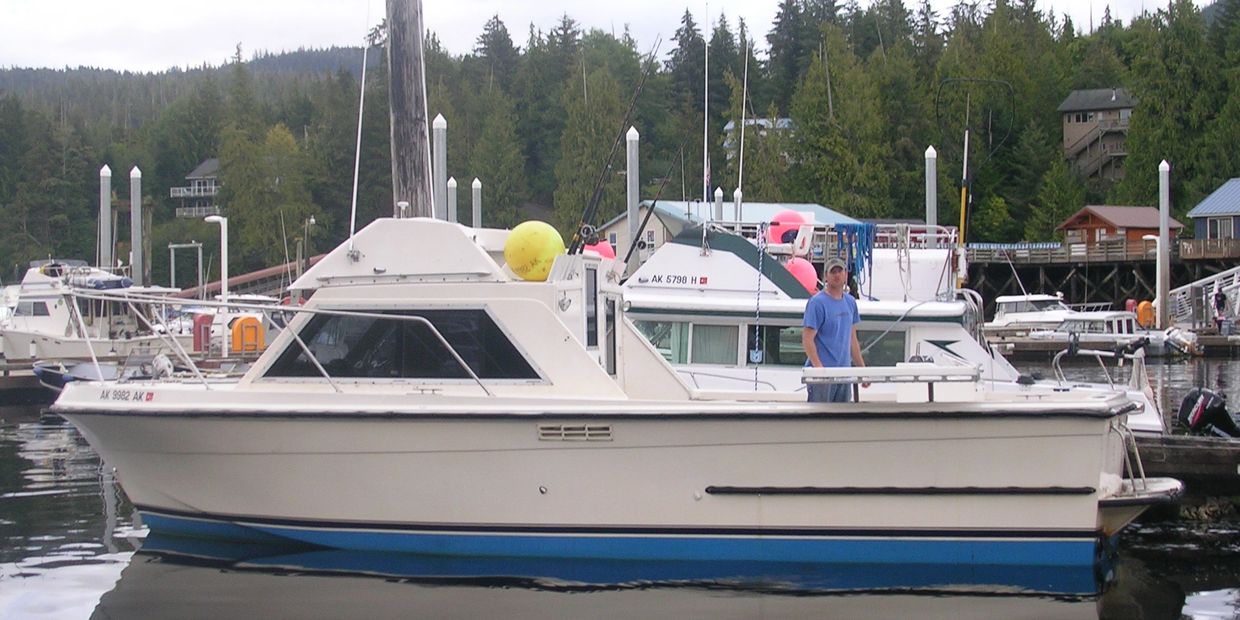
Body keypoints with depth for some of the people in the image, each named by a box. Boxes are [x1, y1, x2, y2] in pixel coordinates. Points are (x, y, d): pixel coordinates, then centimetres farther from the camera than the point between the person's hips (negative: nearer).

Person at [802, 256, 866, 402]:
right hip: (822, 374, -7)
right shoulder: (817, 302, -9)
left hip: (844, 371, 7)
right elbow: (807, 338, -14)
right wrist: (818, 366, -24)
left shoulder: (850, 302, 14)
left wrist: (862, 368, 17)